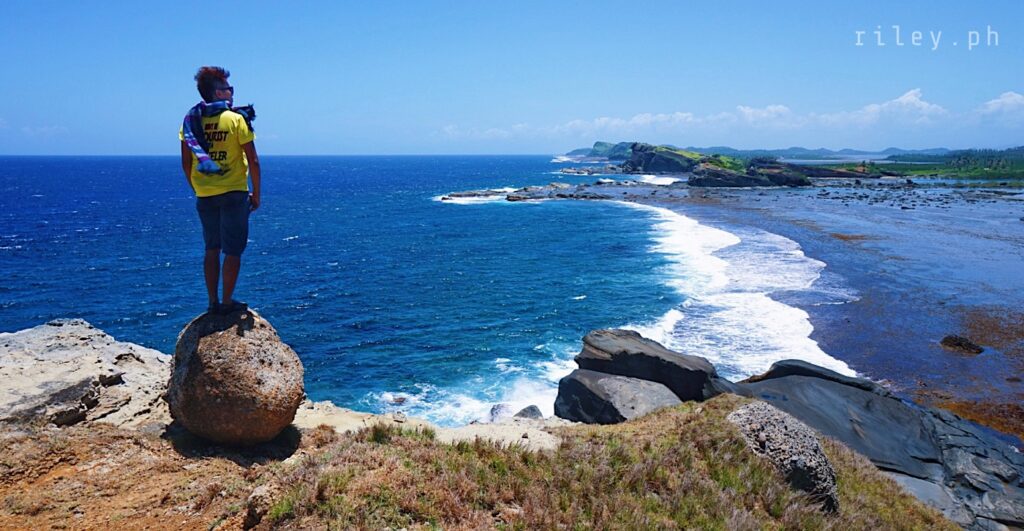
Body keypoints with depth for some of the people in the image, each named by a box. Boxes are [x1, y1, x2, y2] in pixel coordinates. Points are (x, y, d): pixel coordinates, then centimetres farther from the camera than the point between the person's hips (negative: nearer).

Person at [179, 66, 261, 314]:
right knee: (233, 250, 4)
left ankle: (213, 302, 18)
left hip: (204, 196, 5)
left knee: (211, 249, 15)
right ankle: (227, 302, 7)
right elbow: (252, 161, -9)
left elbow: (186, 163, 8)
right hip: (233, 194, -5)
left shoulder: (190, 121, 5)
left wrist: (198, 191, 19)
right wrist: (256, 194, 0)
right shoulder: (236, 119, -8)